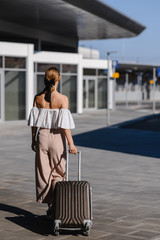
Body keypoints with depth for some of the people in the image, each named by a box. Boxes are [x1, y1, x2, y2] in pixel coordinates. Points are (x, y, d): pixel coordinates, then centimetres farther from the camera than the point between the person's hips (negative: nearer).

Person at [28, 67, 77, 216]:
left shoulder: (38, 98, -3)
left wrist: (33, 140, 12)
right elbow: (64, 124, -15)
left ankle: (50, 205, 17)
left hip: (42, 136, 2)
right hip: (57, 137, -2)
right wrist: (71, 144, -12)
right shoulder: (63, 99, -11)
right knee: (58, 173, 11)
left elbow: (34, 121, 1)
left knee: (44, 172, 12)